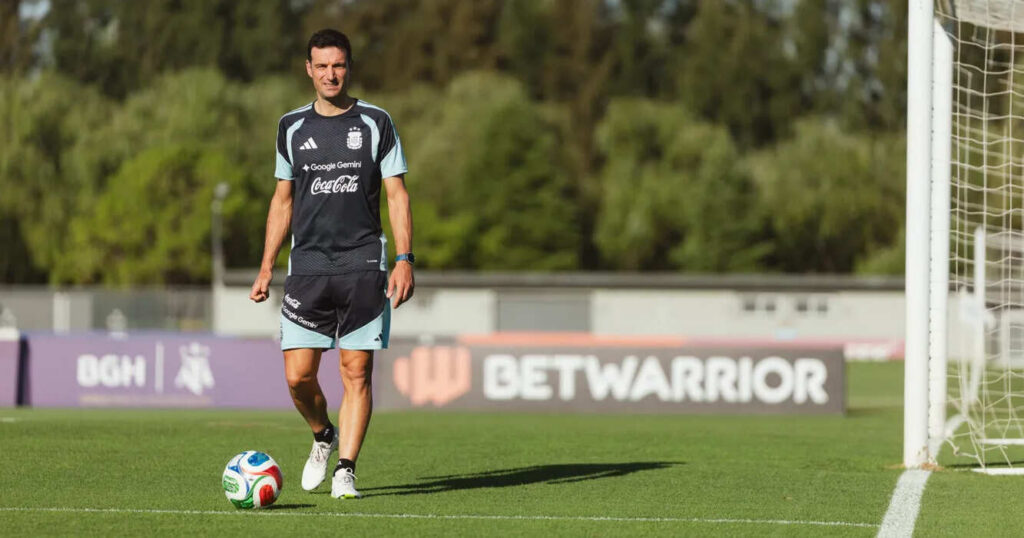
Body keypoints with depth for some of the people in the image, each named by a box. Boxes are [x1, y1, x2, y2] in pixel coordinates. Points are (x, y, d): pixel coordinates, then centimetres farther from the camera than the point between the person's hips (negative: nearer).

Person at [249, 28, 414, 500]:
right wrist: (266, 267, 13)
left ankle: (345, 470, 0)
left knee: (356, 373, -5)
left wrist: (404, 260, -8)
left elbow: (396, 195, 2)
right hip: (307, 268, 2)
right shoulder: (292, 127, 11)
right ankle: (323, 436, 24)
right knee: (297, 375, -4)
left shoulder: (375, 123, 4)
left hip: (363, 267, -2)